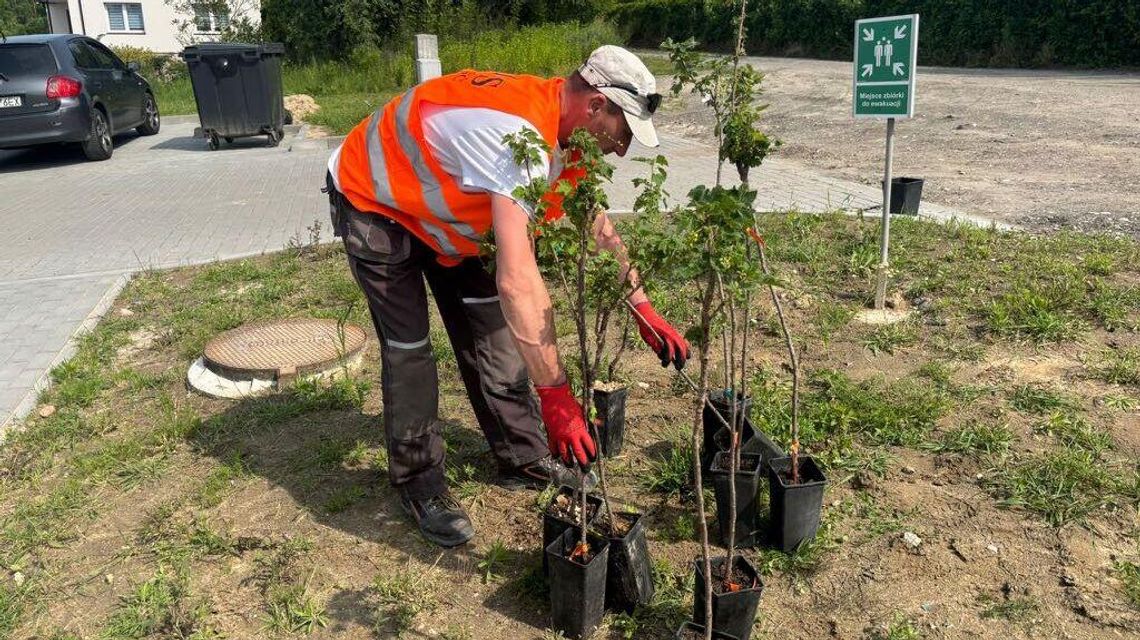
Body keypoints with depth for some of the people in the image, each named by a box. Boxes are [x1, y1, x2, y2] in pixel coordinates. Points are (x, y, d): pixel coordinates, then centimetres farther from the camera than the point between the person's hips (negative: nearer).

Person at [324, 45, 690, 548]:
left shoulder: (559, 122, -10)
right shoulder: (519, 135, -40)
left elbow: (598, 227, 3)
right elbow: (517, 279, -48)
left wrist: (643, 309, 1)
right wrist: (554, 392, -47)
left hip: (438, 201, 9)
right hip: (372, 203, -8)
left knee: (489, 327, 6)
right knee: (408, 347, -8)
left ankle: (523, 458, 17)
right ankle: (419, 485, 10)